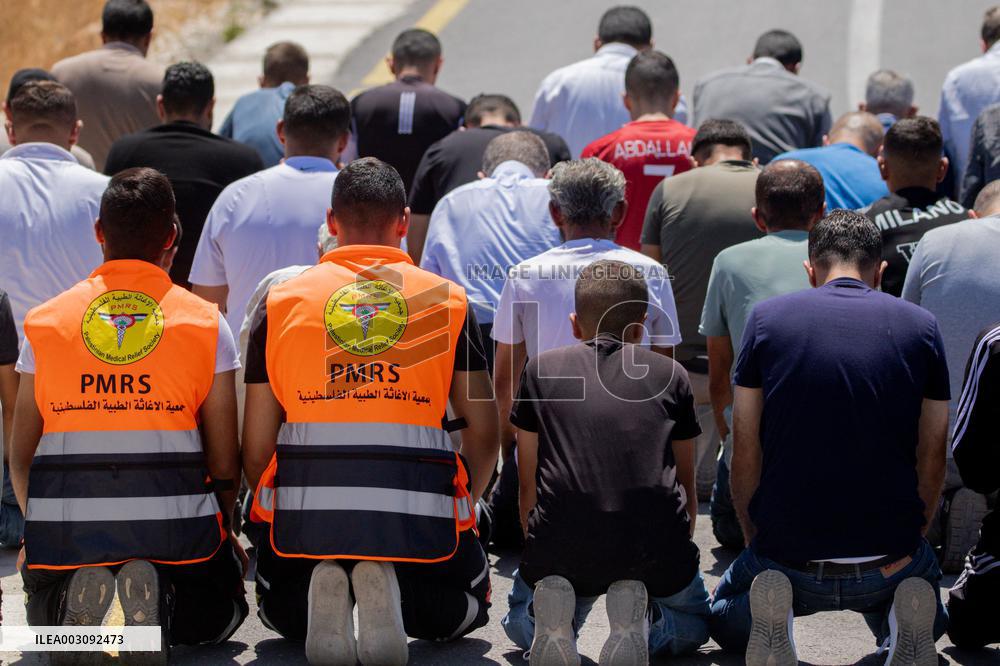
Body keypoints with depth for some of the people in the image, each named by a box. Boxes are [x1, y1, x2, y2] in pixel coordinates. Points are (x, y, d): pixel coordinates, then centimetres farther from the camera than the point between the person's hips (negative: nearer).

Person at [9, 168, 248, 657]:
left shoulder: (45, 322, 6)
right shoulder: (206, 323, 3)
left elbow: (21, 457, 8)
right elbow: (224, 460, 3)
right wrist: (223, 536, 21)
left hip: (65, 529, 2)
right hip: (176, 527, -2)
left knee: (47, 620, 30)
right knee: (220, 613, 25)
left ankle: (78, 597, -6)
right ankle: (161, 595, -9)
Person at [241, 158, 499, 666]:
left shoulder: (280, 303, 10)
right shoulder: (448, 301, 9)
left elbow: (256, 445, 8)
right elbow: (483, 431, 8)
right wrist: (463, 507, 26)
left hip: (307, 508, 1)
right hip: (420, 505, -1)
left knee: (279, 609, 30)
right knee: (467, 605, 27)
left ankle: (319, 596, -7)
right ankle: (395, 594, -8)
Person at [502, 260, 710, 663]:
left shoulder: (542, 370, 17)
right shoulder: (671, 376, 17)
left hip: (562, 552, 0)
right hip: (656, 549, 0)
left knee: (520, 622, 32)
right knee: (693, 622, 32)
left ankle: (551, 609, -4)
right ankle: (645, 621, -3)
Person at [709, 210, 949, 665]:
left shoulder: (767, 317, 0)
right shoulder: (921, 326, 3)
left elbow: (745, 456, 0)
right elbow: (931, 461, 5)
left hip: (788, 555, -1)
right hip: (890, 556, 1)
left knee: (724, 619, 30)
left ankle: (767, 609, -5)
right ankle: (902, 616, -2)